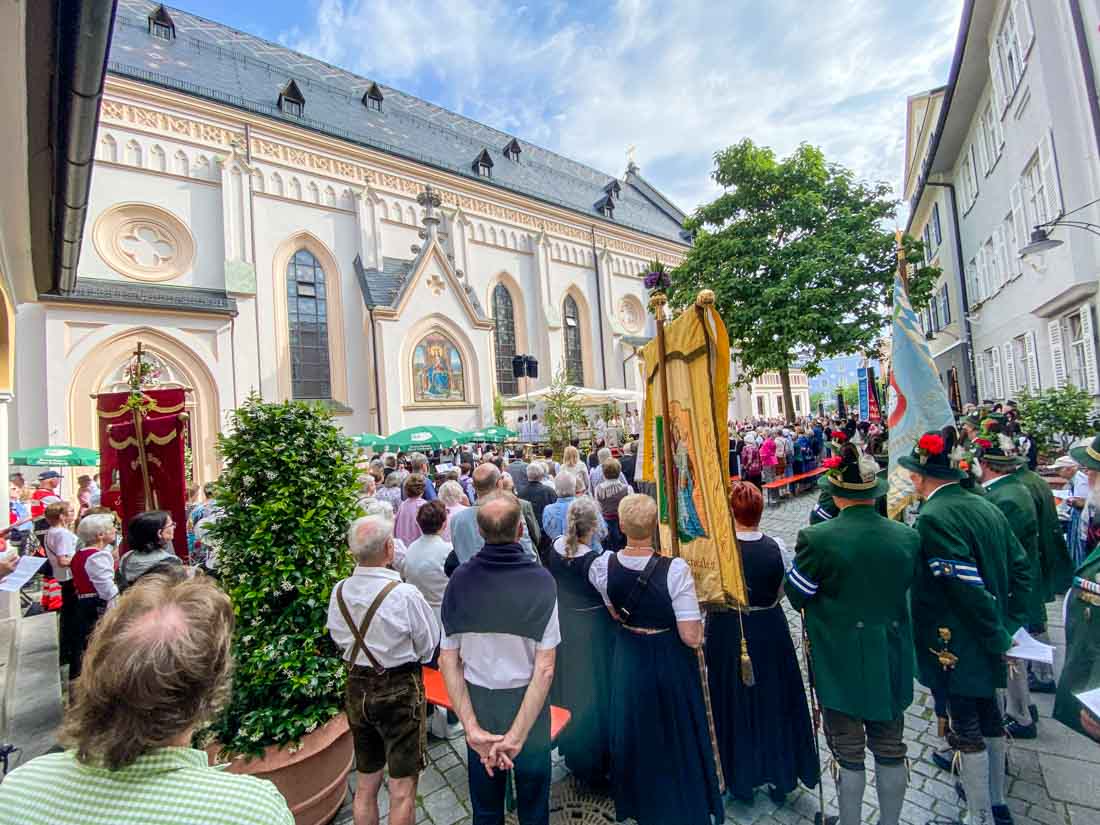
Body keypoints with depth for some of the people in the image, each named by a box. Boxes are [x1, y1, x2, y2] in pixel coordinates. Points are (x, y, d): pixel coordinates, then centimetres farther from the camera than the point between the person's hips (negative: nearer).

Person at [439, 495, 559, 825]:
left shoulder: (461, 579, -14)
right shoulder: (540, 581, -20)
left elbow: (448, 662, -11)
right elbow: (545, 669, -21)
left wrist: (472, 728, -11)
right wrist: (516, 735, -16)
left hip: (478, 705, 2)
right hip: (528, 707, -2)